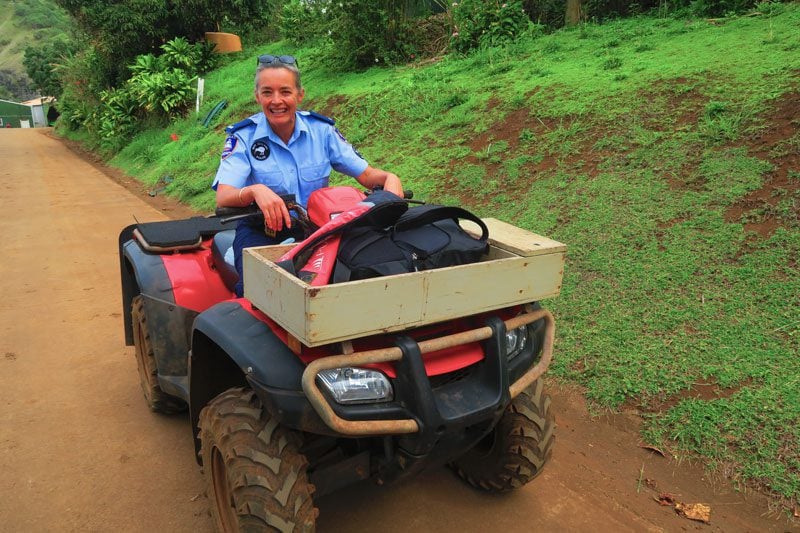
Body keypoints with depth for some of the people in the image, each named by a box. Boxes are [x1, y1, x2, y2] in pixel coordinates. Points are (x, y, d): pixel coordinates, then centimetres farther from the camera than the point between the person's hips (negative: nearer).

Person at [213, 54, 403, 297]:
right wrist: (255, 191, -39)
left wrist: (389, 178, -23)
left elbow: (366, 174, 1)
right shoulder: (243, 137, -6)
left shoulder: (322, 129, 0)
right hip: (261, 228, -2)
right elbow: (223, 198, -17)